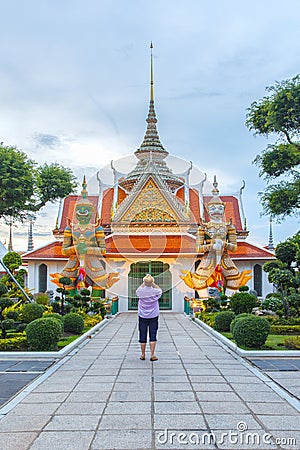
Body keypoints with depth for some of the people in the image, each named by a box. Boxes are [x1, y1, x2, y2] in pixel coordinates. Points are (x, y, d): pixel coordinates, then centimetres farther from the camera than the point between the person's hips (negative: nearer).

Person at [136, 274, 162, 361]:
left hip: (142, 316, 1)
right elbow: (160, 290, 14)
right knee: (153, 336, 2)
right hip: (153, 316, -1)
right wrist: (153, 284, 8)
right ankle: (152, 355, -1)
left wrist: (144, 283, 9)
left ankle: (143, 355, 14)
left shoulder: (140, 291, -10)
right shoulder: (155, 291, -10)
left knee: (142, 336, 8)